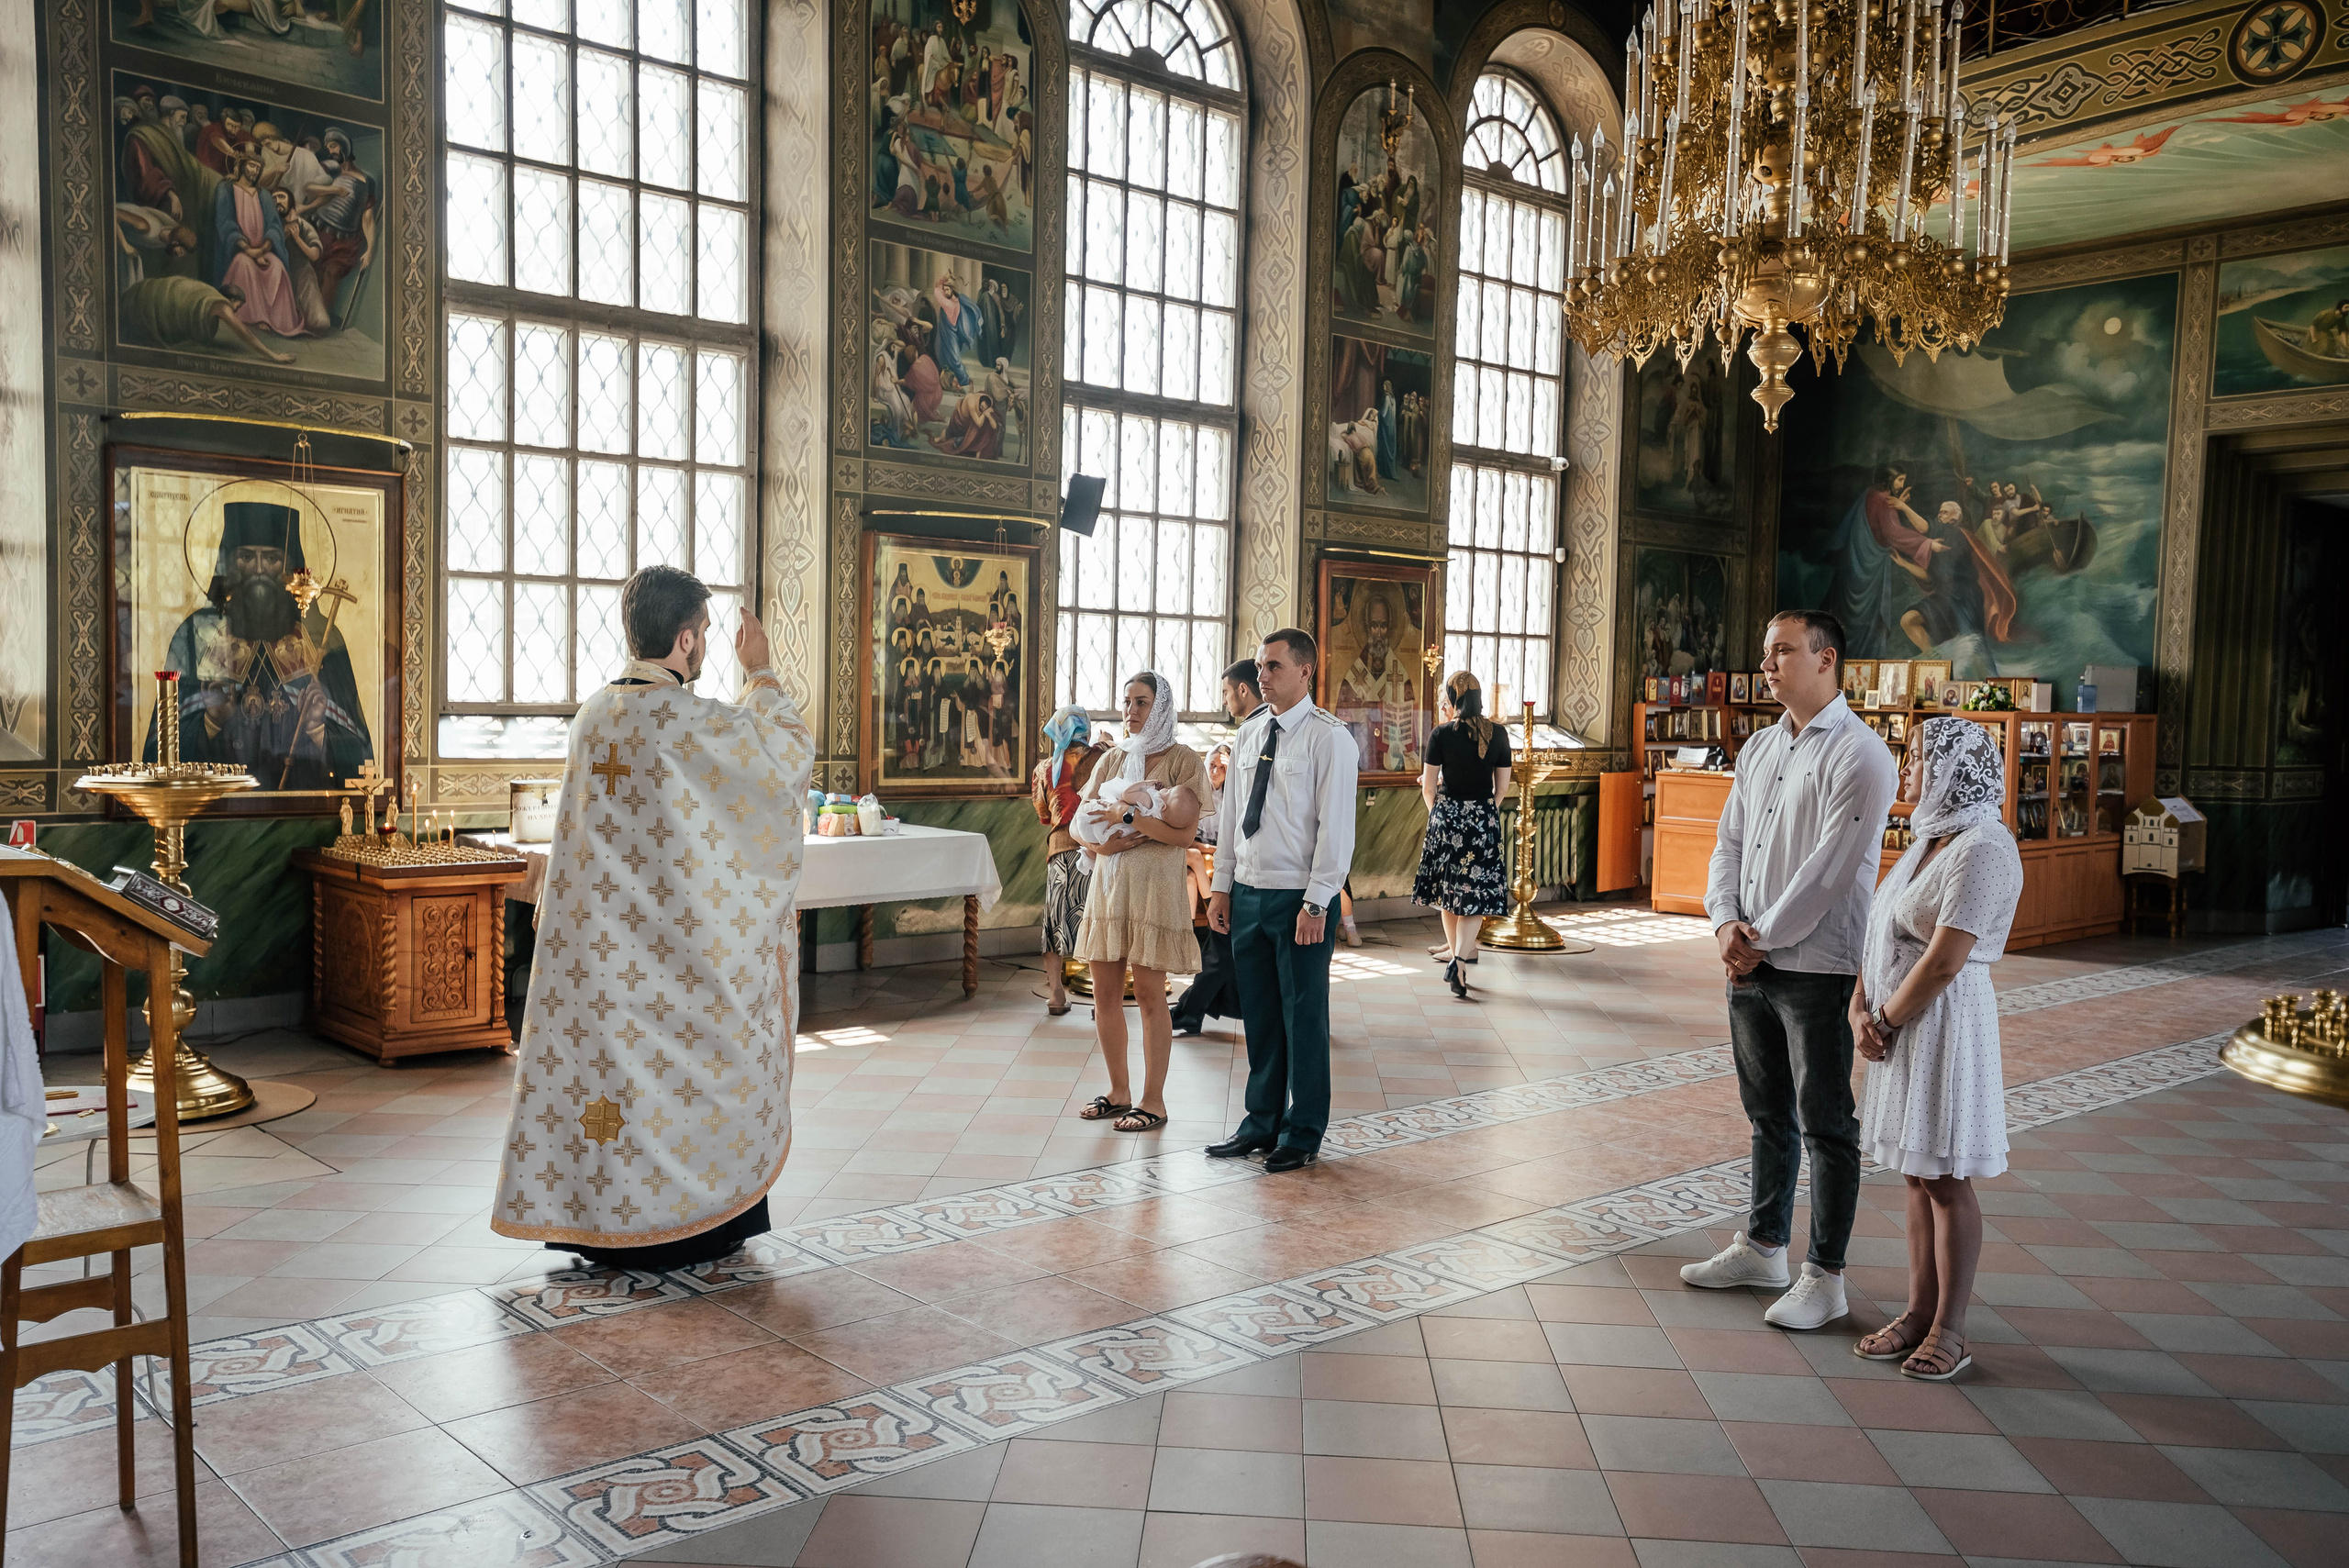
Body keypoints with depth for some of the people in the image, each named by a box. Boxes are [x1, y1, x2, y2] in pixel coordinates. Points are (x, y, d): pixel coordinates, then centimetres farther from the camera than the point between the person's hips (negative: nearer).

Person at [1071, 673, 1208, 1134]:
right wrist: (1102, 843, -12)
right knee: (1104, 994, 8)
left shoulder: (1184, 761, -4)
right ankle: (1119, 1091, 22)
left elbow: (1186, 833, -13)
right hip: (1109, 882, 6)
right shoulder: (1112, 760, 14)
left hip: (1155, 884, -6)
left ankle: (1153, 1101, 7)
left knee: (1149, 995, -2)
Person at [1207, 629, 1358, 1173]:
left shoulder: (1328, 737, -10)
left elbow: (1336, 827, -13)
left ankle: (1303, 1134, 19)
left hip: (1299, 899, -6)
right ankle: (1262, 1123, 27)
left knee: (1303, 1017, 5)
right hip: (1248, 893, 6)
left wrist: (1316, 904, -16)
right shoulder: (1249, 733, 10)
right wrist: (1222, 887, 11)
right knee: (1259, 1015, 14)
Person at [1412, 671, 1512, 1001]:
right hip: (1484, 818, 1)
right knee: (1476, 892, 1)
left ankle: (1456, 949, 27)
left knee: (1448, 887, 16)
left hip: (1447, 816, -1)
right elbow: (1503, 785, 6)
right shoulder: (1498, 734, -1)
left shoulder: (1442, 734, -7)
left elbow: (1429, 787, -2)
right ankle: (1458, 958, -15)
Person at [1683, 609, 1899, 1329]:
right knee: (1767, 1114, 18)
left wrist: (1762, 941, -13)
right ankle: (1763, 1247, 32)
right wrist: (1726, 922, -4)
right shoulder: (1760, 748, 12)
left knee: (1824, 1126, 2)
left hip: (1815, 968, -8)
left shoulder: (1859, 755, -13)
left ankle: (1825, 1277, 12)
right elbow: (1729, 841, 12)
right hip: (1750, 965, 8)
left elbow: (1828, 870, -18)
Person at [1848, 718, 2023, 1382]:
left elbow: (1944, 960, -22)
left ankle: (1950, 1332, 13)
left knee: (1946, 1180, 2)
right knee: (1917, 1175, 14)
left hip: (1945, 1023, -9)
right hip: (1902, 1026, 9)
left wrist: (1886, 1020, -12)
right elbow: (1882, 931, 12)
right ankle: (1919, 1312, 24)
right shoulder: (1928, 841, 12)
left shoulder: (1983, 849, -18)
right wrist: (1859, 1009, 0)